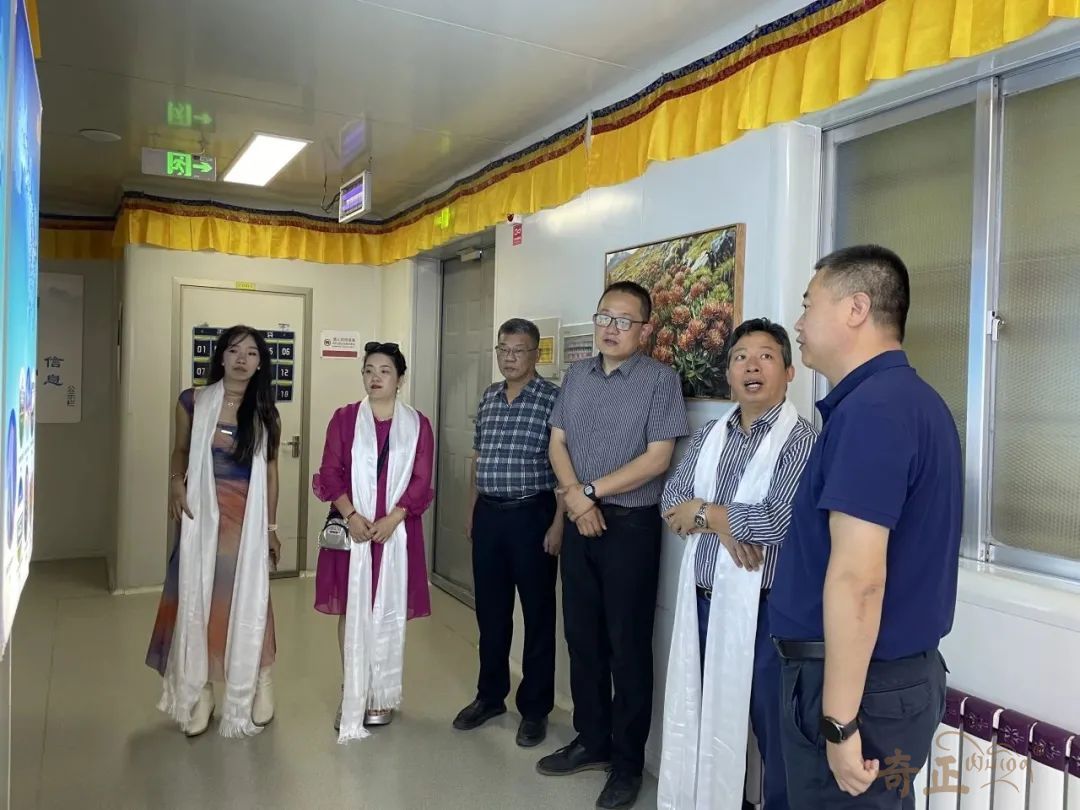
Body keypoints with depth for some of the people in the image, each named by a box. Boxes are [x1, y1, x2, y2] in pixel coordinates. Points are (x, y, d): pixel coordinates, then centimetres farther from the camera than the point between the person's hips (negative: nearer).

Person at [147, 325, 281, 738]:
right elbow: (180, 452, 12)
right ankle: (199, 692, 19)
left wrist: (271, 527, 6)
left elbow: (269, 471, 6)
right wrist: (176, 484, -9)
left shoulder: (265, 413, 2)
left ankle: (253, 687, 23)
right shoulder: (194, 402, 0)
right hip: (202, 515, 0)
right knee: (197, 599, 4)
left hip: (248, 519, 0)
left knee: (247, 601, 4)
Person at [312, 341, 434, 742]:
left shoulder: (418, 424, 3)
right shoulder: (344, 418, 4)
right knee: (351, 611, 5)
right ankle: (352, 694, 19)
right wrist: (351, 516, -15)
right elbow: (330, 474, -1)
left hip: (397, 531, 0)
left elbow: (421, 482, -2)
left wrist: (391, 520, -14)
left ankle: (382, 695, 22)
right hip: (351, 529, 0)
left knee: (389, 613, 7)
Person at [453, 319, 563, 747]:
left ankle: (535, 708, 21)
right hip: (488, 515, 6)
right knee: (490, 611, 15)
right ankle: (490, 695, 33)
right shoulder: (488, 398, 10)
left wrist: (558, 523, -15)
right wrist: (471, 512, 16)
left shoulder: (553, 398, -9)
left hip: (531, 515, -6)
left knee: (537, 614, 7)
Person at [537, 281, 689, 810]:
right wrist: (574, 497, -10)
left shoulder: (660, 379, -9)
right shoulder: (576, 375, 8)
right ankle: (591, 742, 31)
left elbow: (657, 458, -15)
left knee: (628, 647, 5)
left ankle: (627, 764, 21)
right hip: (579, 524, 6)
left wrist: (591, 491, -14)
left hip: (631, 527, -5)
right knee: (582, 638, 14)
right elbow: (557, 442, 7)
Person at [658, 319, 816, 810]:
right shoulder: (709, 435, 9)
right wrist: (724, 527, -17)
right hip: (703, 599, 6)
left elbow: (780, 520, -23)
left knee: (771, 727, 9)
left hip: (762, 606, -6)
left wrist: (704, 514, -12)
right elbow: (672, 500, 1)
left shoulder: (800, 439, -11)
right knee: (705, 717, 19)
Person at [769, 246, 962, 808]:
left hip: (859, 682, -9)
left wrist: (840, 721, -23)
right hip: (903, 671, 9)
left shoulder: (869, 408, -23)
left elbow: (857, 579, -27)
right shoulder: (913, 399, 9)